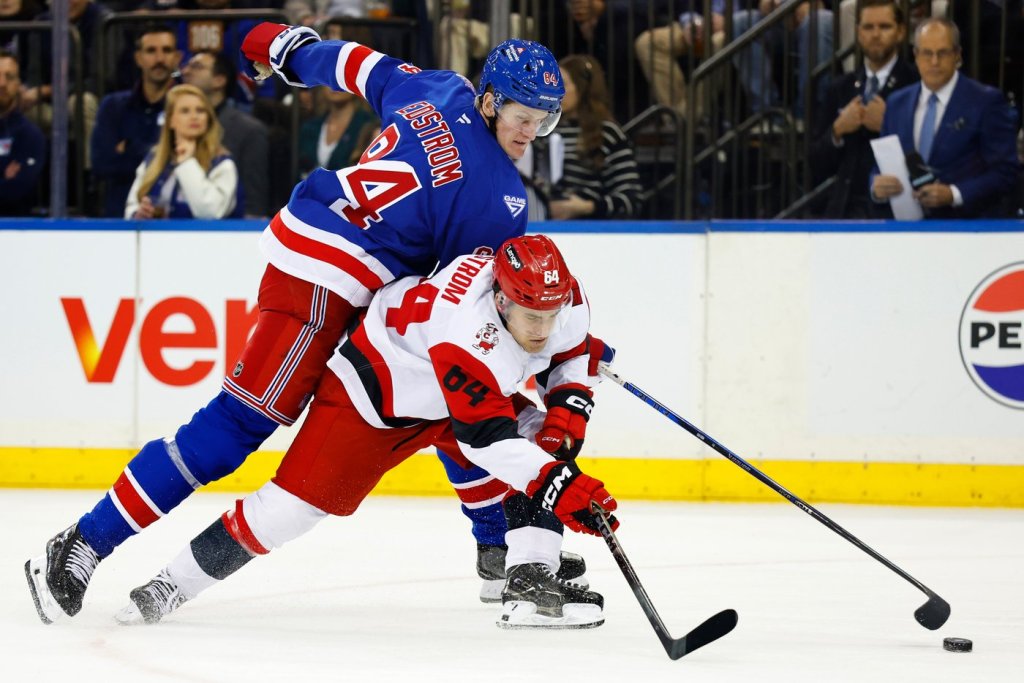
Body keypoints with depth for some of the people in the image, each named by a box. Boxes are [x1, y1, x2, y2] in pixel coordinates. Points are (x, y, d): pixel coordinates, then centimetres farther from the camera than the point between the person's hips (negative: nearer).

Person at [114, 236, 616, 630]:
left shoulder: (566, 299, -20)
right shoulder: (467, 327, -42)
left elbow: (570, 355, 5)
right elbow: (486, 436, -41)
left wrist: (567, 406, -13)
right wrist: (557, 482, -48)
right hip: (374, 390, -7)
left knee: (548, 448, -13)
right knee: (295, 500, -10)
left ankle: (531, 586, -13)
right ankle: (175, 583, 5)